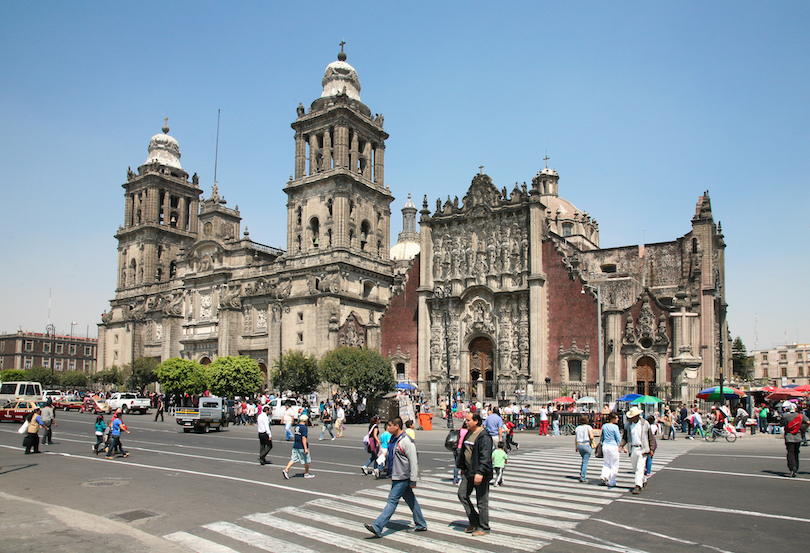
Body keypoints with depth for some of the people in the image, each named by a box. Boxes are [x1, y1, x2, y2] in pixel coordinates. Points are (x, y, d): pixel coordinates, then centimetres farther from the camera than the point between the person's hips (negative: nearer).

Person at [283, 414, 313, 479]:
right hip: (302, 447, -7)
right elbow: (303, 438, -22)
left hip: (295, 446, 7)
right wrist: (305, 448, -22)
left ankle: (286, 469, -7)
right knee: (307, 461, 8)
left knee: (294, 459, 9)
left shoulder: (296, 426, 9)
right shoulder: (304, 427, -16)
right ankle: (306, 474, 17)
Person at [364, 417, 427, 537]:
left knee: (392, 500, -8)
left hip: (402, 478, -9)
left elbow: (414, 462, -19)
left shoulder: (406, 441, -19)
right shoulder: (393, 439, 9)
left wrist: (413, 480, -18)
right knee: (410, 500, 16)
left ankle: (377, 527, -8)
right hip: (396, 476, 9)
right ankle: (421, 525, 26)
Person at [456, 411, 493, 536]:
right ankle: (474, 521, 25)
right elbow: (463, 452, 21)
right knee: (462, 495, 11)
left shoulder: (484, 437, -18)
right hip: (468, 472, 9)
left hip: (481, 474, -9)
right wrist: (462, 467, 23)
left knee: (481, 501, 1)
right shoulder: (468, 433, 10)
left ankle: (484, 527, 15)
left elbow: (485, 456, -24)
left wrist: (480, 472, -30)